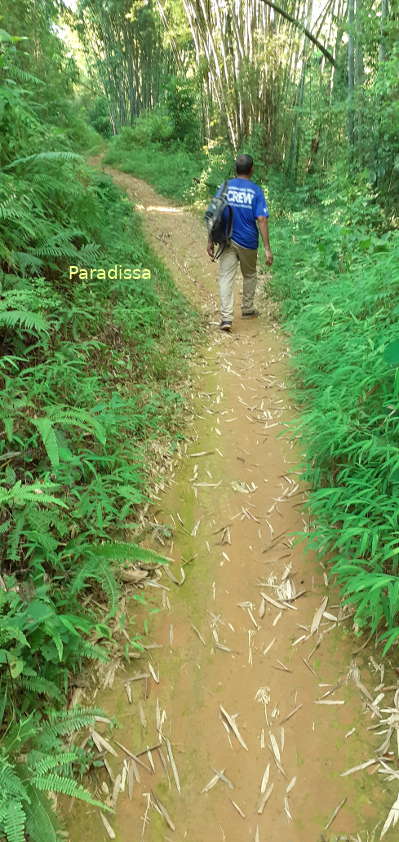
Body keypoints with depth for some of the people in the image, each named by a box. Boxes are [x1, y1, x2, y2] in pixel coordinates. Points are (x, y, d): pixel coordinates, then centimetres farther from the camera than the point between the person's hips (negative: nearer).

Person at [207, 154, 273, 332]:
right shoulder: (256, 190, -5)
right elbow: (262, 220, -12)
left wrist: (210, 241, 4)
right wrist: (267, 248, -12)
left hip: (227, 241, 1)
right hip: (248, 242, 0)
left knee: (226, 277, -1)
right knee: (249, 275, 21)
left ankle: (226, 318, -12)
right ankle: (247, 309, 34)